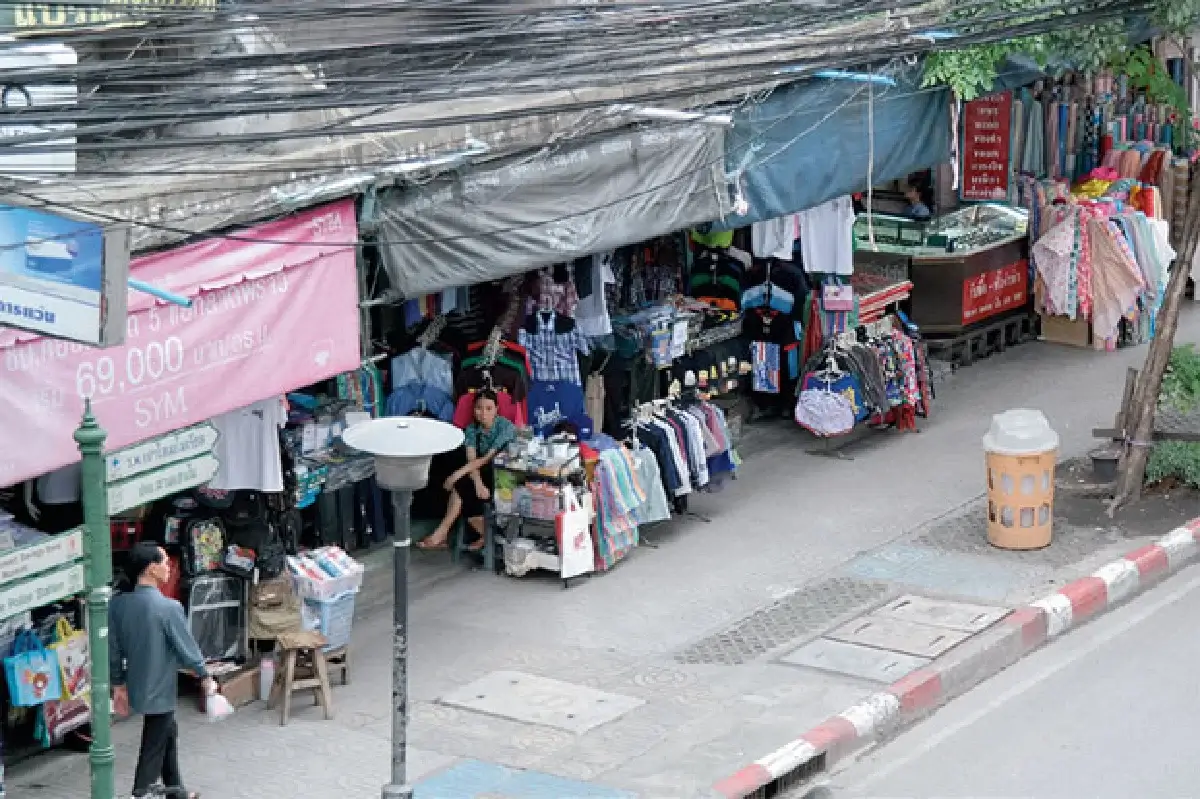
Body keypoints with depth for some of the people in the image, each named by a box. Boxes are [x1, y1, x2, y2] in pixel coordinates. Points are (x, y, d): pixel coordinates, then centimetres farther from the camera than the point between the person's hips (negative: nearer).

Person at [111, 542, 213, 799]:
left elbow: (114, 649, 3)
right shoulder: (169, 607, -22)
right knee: (153, 749, 3)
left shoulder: (119, 605, -4)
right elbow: (187, 646, -14)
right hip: (160, 689, -7)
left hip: (137, 687, 7)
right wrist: (205, 677, 1)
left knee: (168, 733, 24)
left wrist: (119, 685, 14)